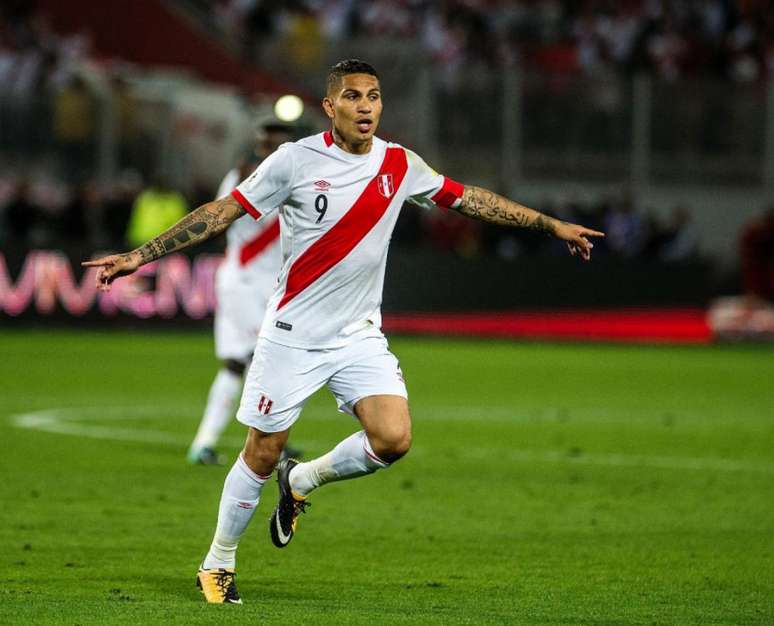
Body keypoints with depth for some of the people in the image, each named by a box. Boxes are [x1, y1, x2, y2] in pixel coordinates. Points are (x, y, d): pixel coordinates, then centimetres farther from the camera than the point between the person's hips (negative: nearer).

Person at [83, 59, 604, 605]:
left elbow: (468, 199, 13)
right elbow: (223, 212, -8)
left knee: (393, 439, -15)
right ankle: (217, 564, 21)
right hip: (293, 333, -3)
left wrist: (552, 225, 14)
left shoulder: (400, 165, 1)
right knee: (263, 454, 0)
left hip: (360, 335, 3)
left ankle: (302, 481, 14)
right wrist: (140, 256, -12)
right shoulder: (295, 160, -11)